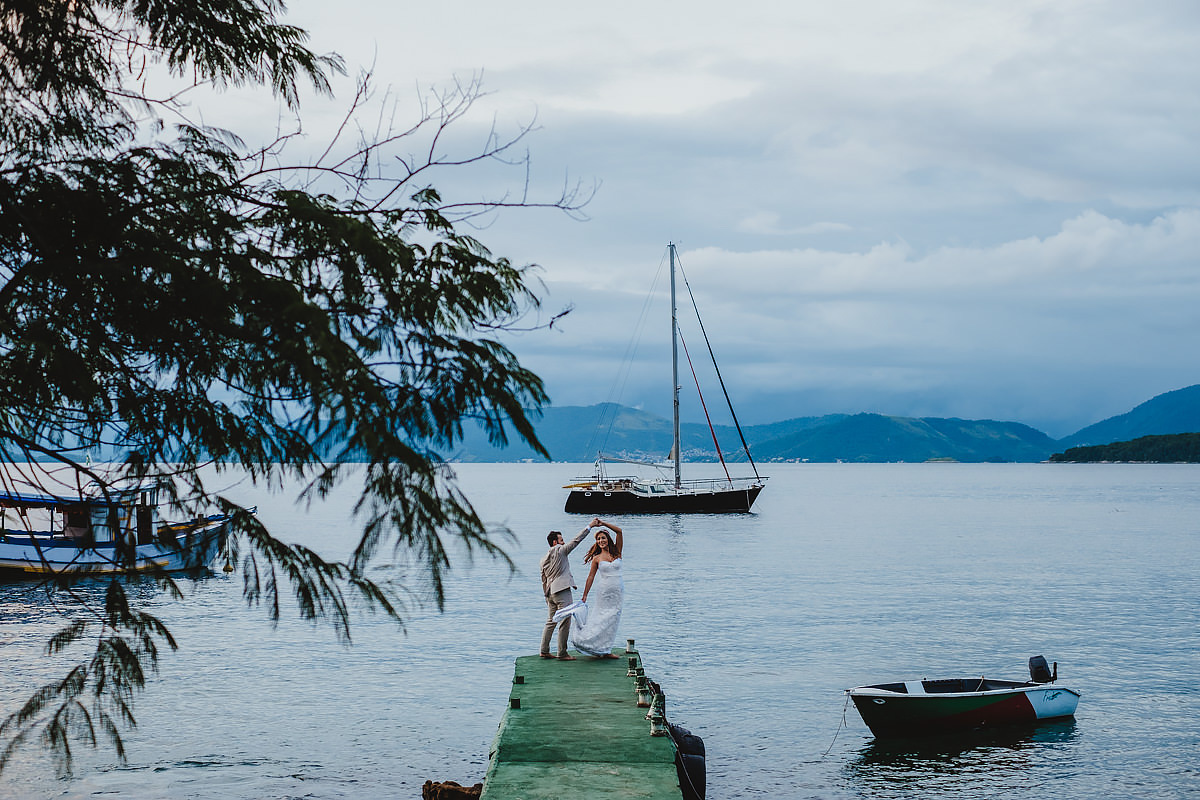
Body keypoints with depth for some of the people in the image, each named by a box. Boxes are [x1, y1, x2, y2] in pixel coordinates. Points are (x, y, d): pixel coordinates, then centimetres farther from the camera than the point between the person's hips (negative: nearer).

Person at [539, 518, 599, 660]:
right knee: (564, 623, -5)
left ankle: (544, 651, 15)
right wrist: (589, 526, -4)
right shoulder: (560, 551, -5)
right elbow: (576, 541, -8)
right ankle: (562, 653, -5)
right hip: (562, 591, -8)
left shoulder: (543, 559, 16)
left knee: (551, 622, 14)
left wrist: (547, 597, 24)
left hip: (551, 593, 8)